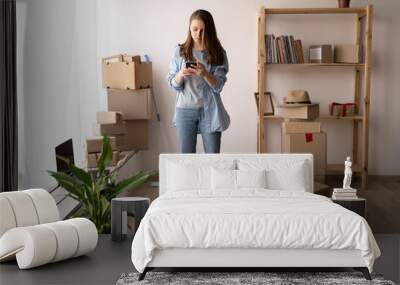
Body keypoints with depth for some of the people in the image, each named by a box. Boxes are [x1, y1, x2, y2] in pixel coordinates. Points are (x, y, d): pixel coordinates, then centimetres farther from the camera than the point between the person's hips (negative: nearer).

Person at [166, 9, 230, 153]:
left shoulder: (218, 53, 0)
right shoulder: (180, 51, 4)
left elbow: (218, 86, -6)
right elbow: (173, 85, 2)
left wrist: (205, 73, -24)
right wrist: (180, 75, -19)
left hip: (209, 110, -1)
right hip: (185, 110, 1)